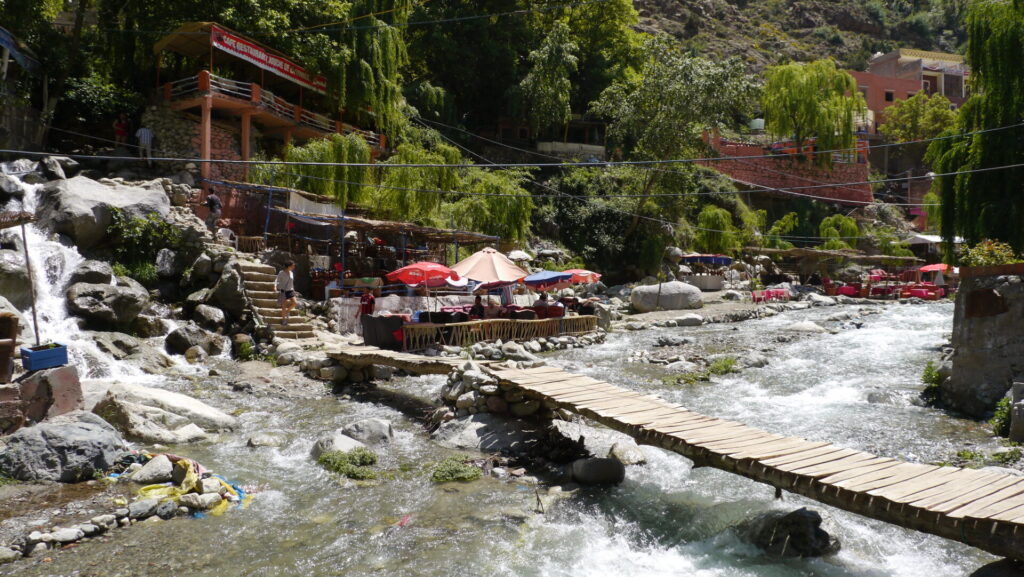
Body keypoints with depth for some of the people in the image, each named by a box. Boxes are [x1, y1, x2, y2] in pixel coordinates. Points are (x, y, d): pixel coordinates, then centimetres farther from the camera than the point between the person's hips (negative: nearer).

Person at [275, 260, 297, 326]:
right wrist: (275, 286, -32)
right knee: (284, 306, -1)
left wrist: (293, 290, 21)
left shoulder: (291, 273, 9)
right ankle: (283, 320, 10)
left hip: (290, 290, 5)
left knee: (294, 303, -11)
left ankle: (287, 311, 16)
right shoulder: (281, 273, -9)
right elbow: (277, 280, -14)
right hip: (283, 291, -5)